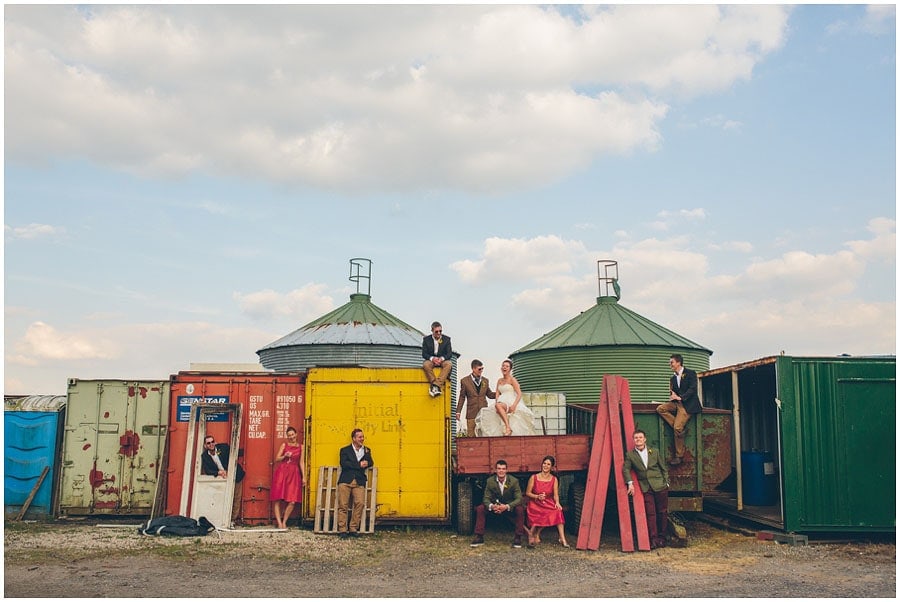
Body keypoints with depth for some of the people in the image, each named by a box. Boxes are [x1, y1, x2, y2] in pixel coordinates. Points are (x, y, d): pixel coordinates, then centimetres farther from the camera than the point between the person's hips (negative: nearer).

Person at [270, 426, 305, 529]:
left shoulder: (301, 447, 12)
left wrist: (304, 476, 6)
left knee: (292, 501, -7)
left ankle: (284, 521, 6)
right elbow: (277, 459, 8)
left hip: (294, 474, 1)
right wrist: (284, 456, -10)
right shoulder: (284, 445, 9)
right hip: (282, 472, -1)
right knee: (277, 499, -8)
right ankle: (279, 522, -2)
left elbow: (301, 463, 12)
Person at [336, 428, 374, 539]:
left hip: (359, 482, 2)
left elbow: (370, 463, 10)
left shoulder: (366, 450, 21)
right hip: (345, 481, -2)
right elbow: (344, 464, -5)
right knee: (343, 505, -7)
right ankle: (342, 530, -2)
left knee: (360, 503, -13)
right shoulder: (345, 450, 10)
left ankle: (353, 529, -5)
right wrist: (359, 465, -7)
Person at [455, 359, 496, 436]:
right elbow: (462, 397, 5)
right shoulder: (465, 381, 3)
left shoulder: (485, 381, 11)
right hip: (471, 413, -2)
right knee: (471, 436, -4)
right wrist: (458, 412, 2)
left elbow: (489, 394, 17)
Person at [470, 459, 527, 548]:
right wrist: (491, 506, -35)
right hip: (495, 506, 2)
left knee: (520, 509, -33)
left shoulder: (514, 481, -17)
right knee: (480, 508, -21)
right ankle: (479, 537, -10)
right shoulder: (490, 481, -12)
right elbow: (486, 498, -11)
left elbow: (519, 499, -21)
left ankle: (518, 537, -18)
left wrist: (507, 506, -38)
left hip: (510, 507, -2)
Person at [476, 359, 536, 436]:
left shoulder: (512, 379, -1)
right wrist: (497, 402, -7)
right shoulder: (499, 380, 18)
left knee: (498, 406, -37)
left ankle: (508, 427, -38)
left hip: (511, 403, -7)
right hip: (502, 403, 7)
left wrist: (514, 405, -23)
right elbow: (497, 394, 15)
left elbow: (519, 394, -8)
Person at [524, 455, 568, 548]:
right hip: (535, 504, -2)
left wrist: (557, 503, -27)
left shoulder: (554, 480, 3)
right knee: (543, 517, -32)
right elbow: (527, 493, 0)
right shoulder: (534, 478, -3)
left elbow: (556, 495, -5)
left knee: (557, 511, -29)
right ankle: (532, 533, -6)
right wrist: (537, 496, -18)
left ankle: (562, 539, -26)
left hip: (549, 504, 2)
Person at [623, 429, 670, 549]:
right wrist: (630, 483, -6)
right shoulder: (630, 455, 2)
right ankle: (653, 539, -4)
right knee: (650, 513, -6)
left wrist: (666, 482, 6)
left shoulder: (654, 452, 4)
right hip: (646, 489, -1)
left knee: (662, 512, 5)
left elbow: (663, 468, 10)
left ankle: (662, 538, 16)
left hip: (660, 486, 1)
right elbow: (626, 469, 4)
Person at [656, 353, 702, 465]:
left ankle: (679, 456, -12)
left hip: (688, 404, -7)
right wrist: (672, 396, -3)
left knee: (678, 427, -20)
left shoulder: (690, 373, -1)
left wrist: (680, 397, -19)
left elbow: (692, 389, -11)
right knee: (660, 409, -18)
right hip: (676, 403, 7)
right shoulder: (673, 378, 20)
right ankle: (681, 427, -14)